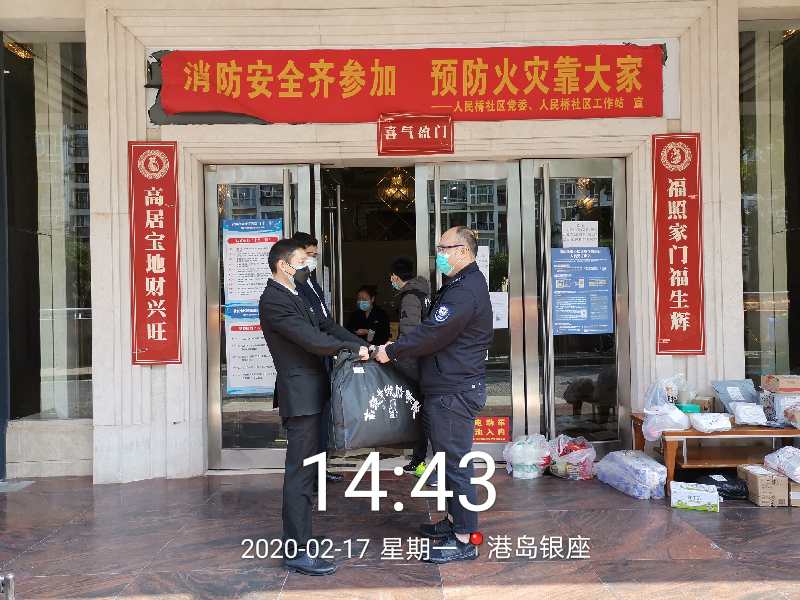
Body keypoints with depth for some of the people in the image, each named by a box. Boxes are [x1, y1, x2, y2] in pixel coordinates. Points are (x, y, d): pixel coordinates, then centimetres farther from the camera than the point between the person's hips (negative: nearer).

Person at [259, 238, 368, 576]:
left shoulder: (293, 296, 18)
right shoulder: (273, 300, -14)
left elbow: (326, 326, 14)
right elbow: (310, 339, -21)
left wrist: (362, 346, 2)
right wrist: (353, 349, -12)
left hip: (311, 394, 10)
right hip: (300, 395, -10)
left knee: (304, 469, 16)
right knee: (300, 472, -6)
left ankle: (296, 536, 27)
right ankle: (298, 552, 0)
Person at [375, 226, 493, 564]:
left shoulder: (465, 292, -20)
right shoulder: (463, 284, 17)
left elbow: (431, 335, -22)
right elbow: (434, 330, 19)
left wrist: (391, 352, -11)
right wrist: (398, 348, 9)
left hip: (454, 392, -11)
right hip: (449, 388, 11)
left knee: (455, 462, -4)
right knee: (449, 458, 20)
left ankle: (464, 539, 6)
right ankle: (454, 520, 34)